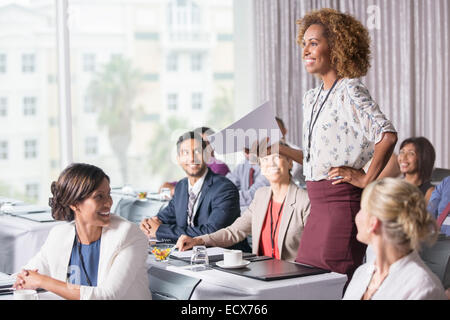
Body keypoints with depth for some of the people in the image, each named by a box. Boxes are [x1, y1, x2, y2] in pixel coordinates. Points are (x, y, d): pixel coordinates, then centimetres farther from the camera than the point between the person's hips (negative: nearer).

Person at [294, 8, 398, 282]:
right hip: (319, 205, 9)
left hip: (343, 203, -9)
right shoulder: (312, 98, 15)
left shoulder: (350, 91, -12)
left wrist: (367, 180, -19)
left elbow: (388, 135, -25)